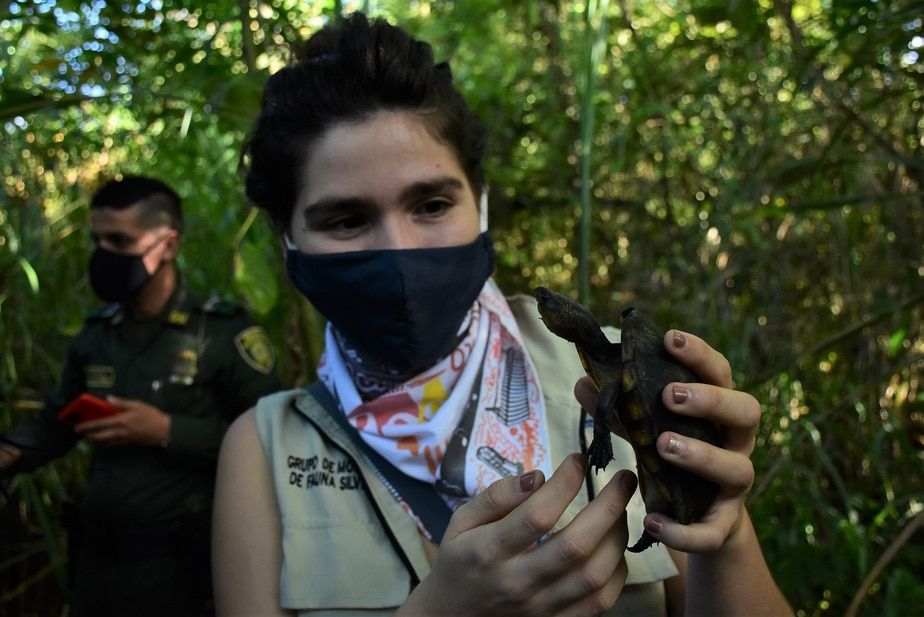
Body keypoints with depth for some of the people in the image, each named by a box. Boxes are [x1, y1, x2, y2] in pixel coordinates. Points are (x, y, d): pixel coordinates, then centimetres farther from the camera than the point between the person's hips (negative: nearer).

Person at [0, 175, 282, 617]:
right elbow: (58, 418, 17)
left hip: (181, 564, -5)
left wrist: (168, 432, -20)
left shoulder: (224, 332, -13)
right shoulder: (95, 333, 6)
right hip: (97, 557, 6)